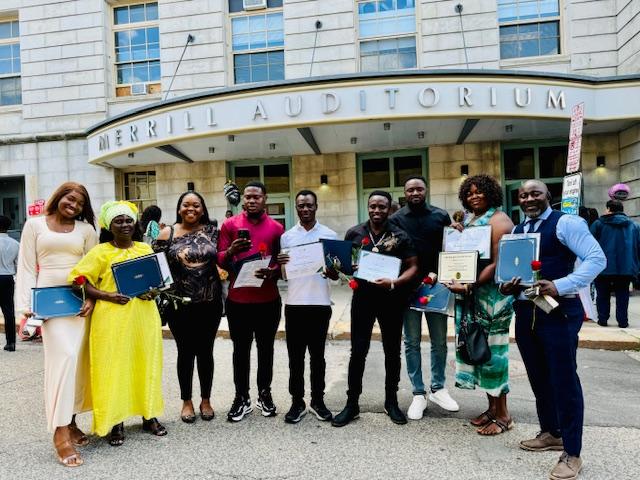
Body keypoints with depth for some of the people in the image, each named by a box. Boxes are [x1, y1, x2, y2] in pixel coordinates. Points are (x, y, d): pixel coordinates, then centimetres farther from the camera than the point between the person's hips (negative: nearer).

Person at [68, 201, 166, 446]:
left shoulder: (145, 249, 11)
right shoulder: (100, 252, -1)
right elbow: (80, 281, -7)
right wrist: (107, 295, -17)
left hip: (144, 316, 4)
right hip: (113, 319, -3)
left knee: (146, 366, 10)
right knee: (114, 368, 2)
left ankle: (149, 416, 24)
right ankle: (116, 422, 15)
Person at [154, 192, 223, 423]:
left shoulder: (212, 231, 3)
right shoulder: (168, 234, -1)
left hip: (210, 302, 1)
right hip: (180, 303, -1)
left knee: (205, 352, 11)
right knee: (185, 352, 11)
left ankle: (206, 400, 28)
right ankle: (186, 401, 28)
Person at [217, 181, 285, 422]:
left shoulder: (276, 228, 3)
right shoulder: (230, 224, 1)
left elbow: (282, 263, 7)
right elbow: (220, 260, 1)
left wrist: (272, 272, -15)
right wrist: (231, 251, -20)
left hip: (268, 300, 1)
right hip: (238, 300, -1)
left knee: (266, 348, 13)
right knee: (241, 350, 8)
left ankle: (265, 394, 28)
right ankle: (242, 398, 21)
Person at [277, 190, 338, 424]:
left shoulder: (330, 235, 3)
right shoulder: (287, 236, 6)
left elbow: (336, 275, 4)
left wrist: (330, 270, -19)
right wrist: (278, 264, -16)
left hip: (320, 303, -1)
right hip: (294, 304, 1)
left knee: (317, 355, 10)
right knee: (295, 356, 7)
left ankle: (318, 400, 22)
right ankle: (297, 402, 18)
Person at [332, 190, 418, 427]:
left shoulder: (400, 236, -2)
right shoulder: (354, 233, 2)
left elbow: (412, 267, -4)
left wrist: (394, 282, -21)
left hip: (391, 300, 0)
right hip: (362, 297, 0)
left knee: (392, 352, 11)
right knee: (358, 352, 1)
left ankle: (391, 402, 27)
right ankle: (352, 403, 15)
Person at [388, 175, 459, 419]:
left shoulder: (441, 216, 4)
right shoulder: (396, 219, 1)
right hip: (408, 287, -1)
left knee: (439, 341, 10)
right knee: (412, 342, 6)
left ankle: (437, 388, 27)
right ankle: (418, 393, 17)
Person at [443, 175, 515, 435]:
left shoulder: (498, 220, -10)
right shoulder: (469, 220, 14)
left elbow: (497, 263, -17)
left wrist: (469, 287, -22)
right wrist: (456, 280, 3)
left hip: (492, 295, -8)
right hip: (470, 294, 8)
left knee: (491, 348, -1)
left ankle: (503, 414, 13)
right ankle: (492, 407, 25)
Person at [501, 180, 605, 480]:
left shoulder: (565, 223, -9)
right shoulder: (517, 231, 13)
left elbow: (597, 259, -17)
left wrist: (560, 286, -26)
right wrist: (507, 286, -2)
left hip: (558, 311, -7)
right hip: (525, 312, 7)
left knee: (564, 380, -1)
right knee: (538, 378, 16)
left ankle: (572, 454, 12)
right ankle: (551, 434, 35)